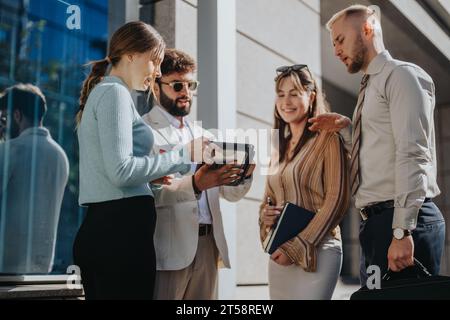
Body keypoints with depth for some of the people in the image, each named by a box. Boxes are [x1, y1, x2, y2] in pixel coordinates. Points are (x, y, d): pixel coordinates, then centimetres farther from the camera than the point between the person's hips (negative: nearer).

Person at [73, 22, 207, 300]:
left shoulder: (101, 92, 22)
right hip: (121, 229, -10)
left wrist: (153, 174, 15)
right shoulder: (115, 92, -7)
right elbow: (121, 170, -18)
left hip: (99, 228, 10)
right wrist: (183, 155, -11)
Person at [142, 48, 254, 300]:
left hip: (208, 244, 6)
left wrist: (244, 173, -7)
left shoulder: (205, 136, 18)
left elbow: (231, 193, 14)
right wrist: (194, 184, -29)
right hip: (170, 246, -6)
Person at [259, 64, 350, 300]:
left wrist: (299, 247, -12)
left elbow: (337, 199, -11)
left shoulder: (328, 138, -5)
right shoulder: (279, 150, 15)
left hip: (316, 252, -6)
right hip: (279, 255, 6)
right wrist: (264, 215, -2)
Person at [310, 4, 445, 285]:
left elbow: (412, 154, -18)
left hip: (404, 219, -9)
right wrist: (347, 128, 14)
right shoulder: (372, 86, 21)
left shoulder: (402, 75, -6)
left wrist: (402, 231, -24)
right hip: (376, 221, 9)